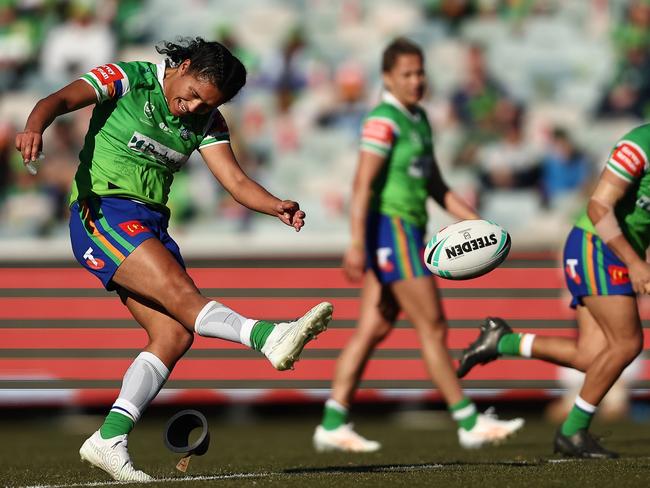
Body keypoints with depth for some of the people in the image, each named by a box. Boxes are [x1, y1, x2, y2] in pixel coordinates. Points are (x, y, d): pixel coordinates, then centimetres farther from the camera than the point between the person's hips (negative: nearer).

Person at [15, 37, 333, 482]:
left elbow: (235, 181, 1)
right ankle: (270, 337, -48)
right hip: (102, 212, -7)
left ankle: (110, 438, -6)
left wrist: (276, 206, -20)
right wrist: (35, 126, -39)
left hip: (151, 227, 7)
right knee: (178, 290, -26)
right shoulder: (128, 80, -4)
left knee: (175, 335, -8)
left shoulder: (206, 120, 11)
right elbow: (62, 99, -16)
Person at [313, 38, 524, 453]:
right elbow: (363, 184, -20)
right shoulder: (383, 121, -13)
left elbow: (436, 186, 21)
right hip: (390, 228, -9)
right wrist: (357, 244, -27)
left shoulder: (418, 120, 16)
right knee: (433, 326, -6)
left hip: (408, 232, 9)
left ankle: (333, 426, 6)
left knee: (374, 330, 6)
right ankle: (470, 424, -2)